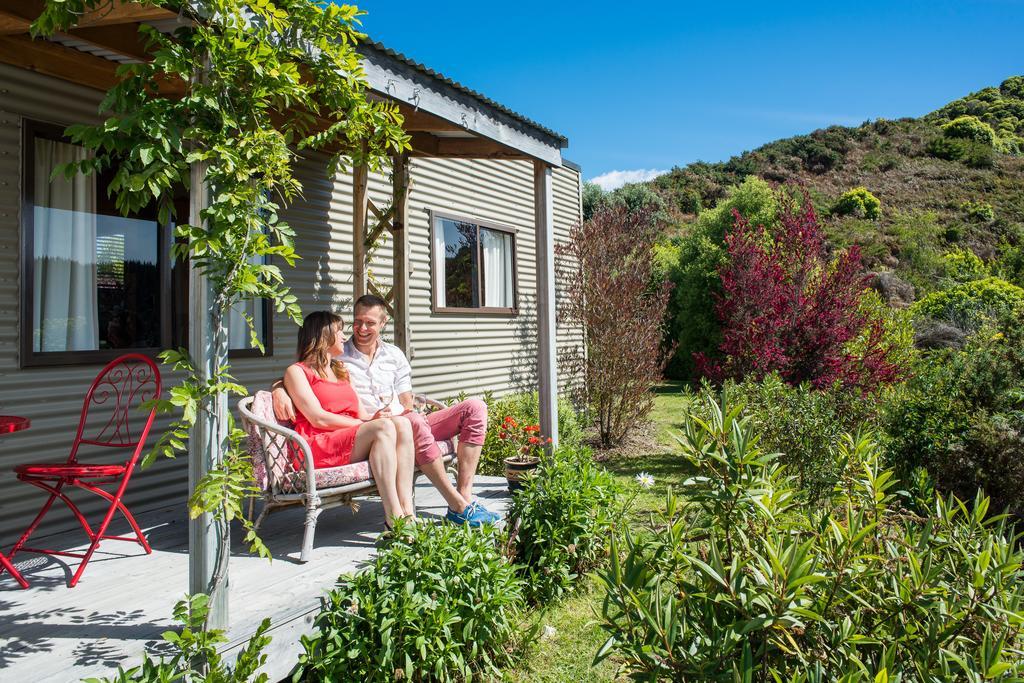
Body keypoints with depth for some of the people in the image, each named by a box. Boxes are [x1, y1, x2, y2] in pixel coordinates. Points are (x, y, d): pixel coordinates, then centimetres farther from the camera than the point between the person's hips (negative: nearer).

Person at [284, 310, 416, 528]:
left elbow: (361, 413, 17)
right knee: (384, 427, -30)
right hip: (318, 446, -6)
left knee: (402, 424, -22)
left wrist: (373, 417, -8)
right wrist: (369, 423, -11)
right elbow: (318, 419, -7)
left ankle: (407, 510, -33)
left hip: (354, 440, 7)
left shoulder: (341, 372, 31)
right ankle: (394, 519, -38)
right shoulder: (297, 371, 7)